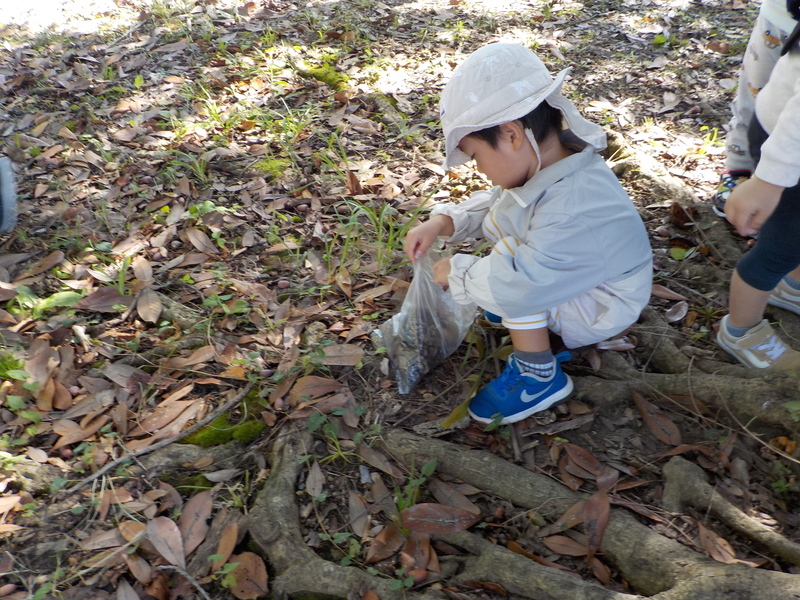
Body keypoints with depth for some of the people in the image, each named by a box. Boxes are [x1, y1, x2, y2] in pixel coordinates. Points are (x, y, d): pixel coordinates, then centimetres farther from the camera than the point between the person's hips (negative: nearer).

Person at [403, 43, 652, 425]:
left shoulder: (573, 210, -40)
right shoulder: (549, 162, -12)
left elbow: (518, 283, -44)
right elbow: (492, 201, 4)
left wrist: (456, 272, -27)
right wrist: (442, 222, -11)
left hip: (602, 310, -9)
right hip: (568, 275, 9)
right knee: (497, 214, 11)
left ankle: (540, 377, -9)